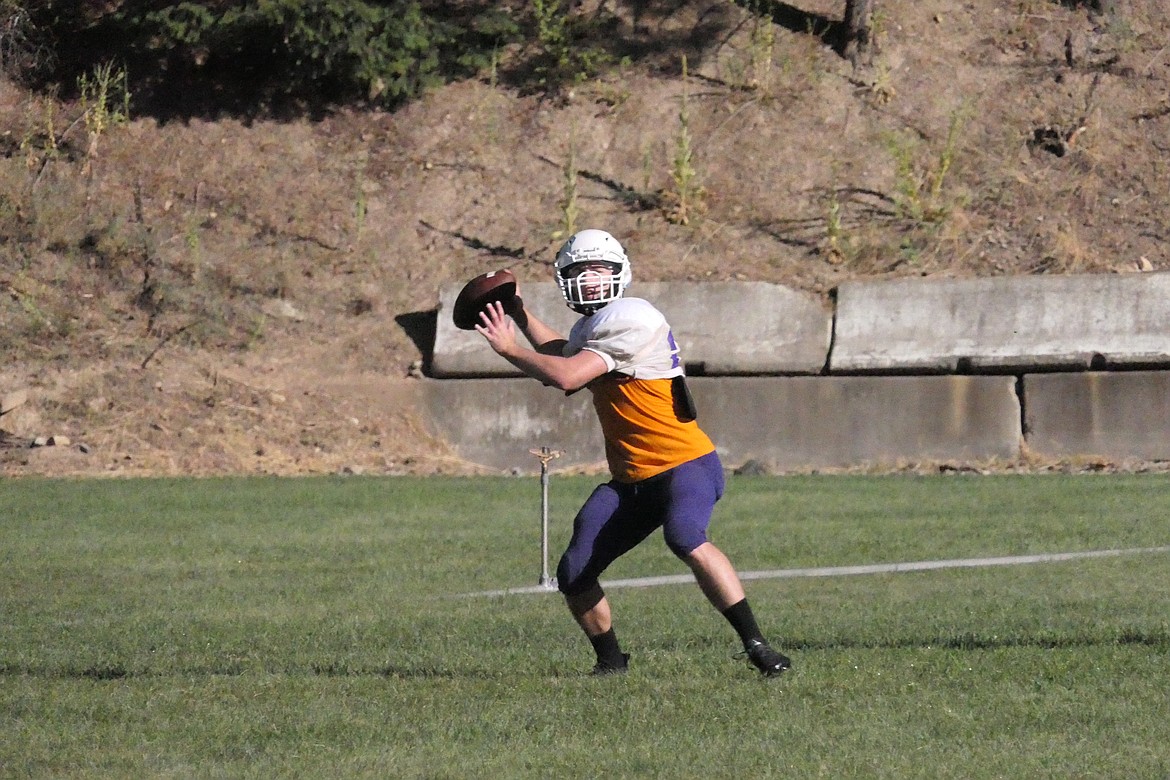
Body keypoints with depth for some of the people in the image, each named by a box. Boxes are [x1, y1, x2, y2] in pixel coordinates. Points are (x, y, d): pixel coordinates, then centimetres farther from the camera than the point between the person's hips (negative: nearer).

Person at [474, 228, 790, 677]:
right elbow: (562, 355, 38)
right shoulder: (592, 327, 13)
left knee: (685, 539, -36)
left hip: (685, 465, -9)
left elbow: (566, 377, -25)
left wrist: (508, 348, -13)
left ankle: (755, 644, -30)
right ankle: (610, 661, 23)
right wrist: (519, 315, 30)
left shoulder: (630, 320, -17)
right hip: (632, 479, 9)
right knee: (574, 577, 0)